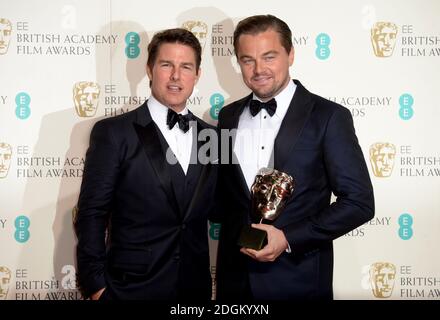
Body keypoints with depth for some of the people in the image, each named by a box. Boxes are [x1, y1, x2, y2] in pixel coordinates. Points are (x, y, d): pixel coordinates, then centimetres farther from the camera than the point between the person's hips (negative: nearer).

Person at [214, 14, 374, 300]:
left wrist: (288, 238, -16)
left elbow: (359, 202, -11)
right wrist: (236, 233, -4)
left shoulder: (329, 117, -9)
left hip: (299, 279, -4)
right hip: (235, 275, 4)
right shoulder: (228, 116, 5)